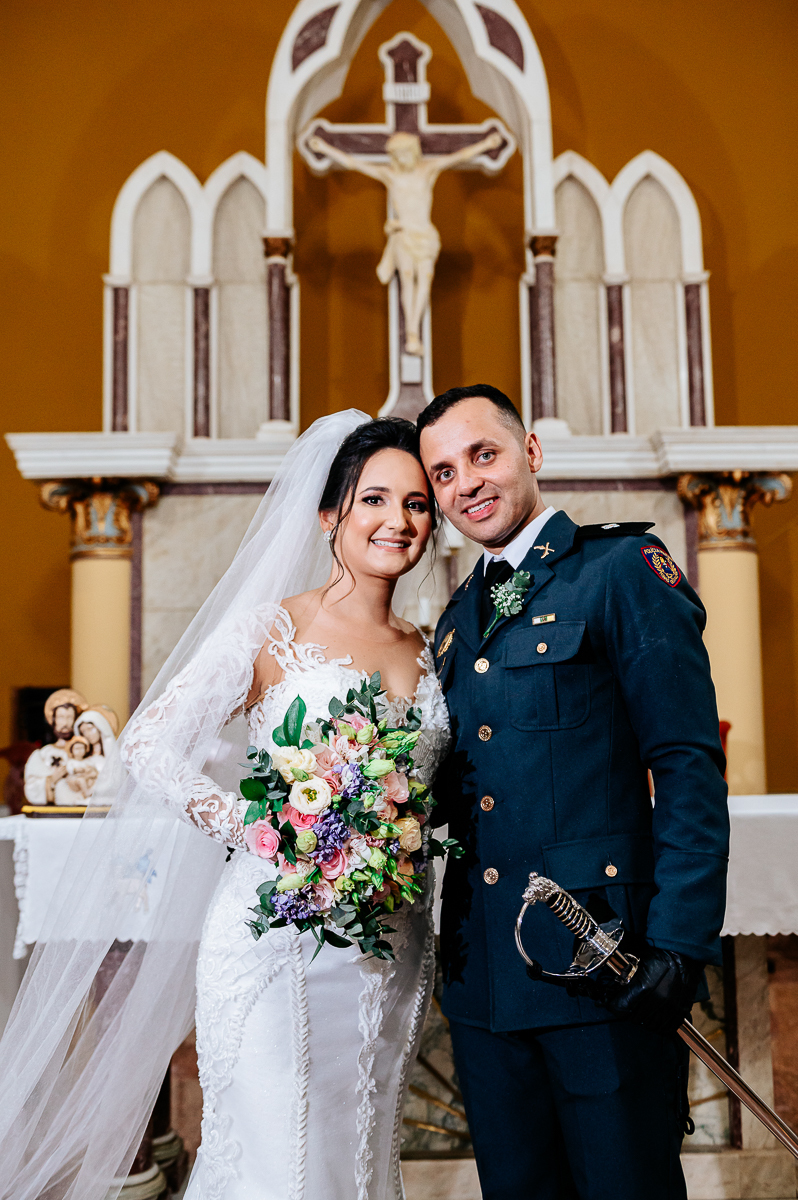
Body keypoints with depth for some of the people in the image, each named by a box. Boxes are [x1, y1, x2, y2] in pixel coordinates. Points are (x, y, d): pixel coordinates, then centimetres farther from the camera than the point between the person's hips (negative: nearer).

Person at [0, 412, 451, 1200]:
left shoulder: (428, 653, 9)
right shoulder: (272, 630, -6)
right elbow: (148, 747, -10)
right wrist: (252, 830, -17)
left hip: (391, 952, 5)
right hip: (278, 946, -5)